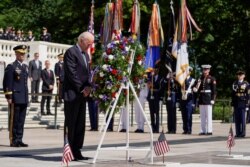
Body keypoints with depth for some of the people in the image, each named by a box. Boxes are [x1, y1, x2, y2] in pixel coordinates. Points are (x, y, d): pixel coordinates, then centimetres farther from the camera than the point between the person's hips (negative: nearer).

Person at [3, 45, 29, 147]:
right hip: (15, 99, -7)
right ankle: (13, 141, 3)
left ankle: (19, 140, 13)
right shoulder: (11, 67, -7)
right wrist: (8, 97, -14)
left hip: (24, 99, 7)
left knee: (21, 120, 8)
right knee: (14, 120, -2)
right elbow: (7, 83, -10)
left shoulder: (25, 67, 16)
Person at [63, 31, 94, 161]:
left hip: (82, 94, 9)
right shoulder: (71, 52, -9)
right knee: (70, 124, -5)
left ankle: (76, 151, 11)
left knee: (80, 125, 8)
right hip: (72, 94, -9)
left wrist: (88, 87, 1)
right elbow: (72, 73, -16)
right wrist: (81, 89, -14)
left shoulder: (86, 55, 18)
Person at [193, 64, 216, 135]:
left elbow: (214, 90, -4)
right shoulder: (200, 79, 13)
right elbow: (197, 88, 14)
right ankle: (203, 130, 10)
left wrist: (213, 99, -11)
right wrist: (195, 89, -10)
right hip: (201, 99, 5)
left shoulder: (212, 79, -1)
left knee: (208, 115, -5)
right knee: (202, 116, 6)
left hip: (208, 99, -5)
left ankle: (209, 130, -3)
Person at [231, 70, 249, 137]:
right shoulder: (234, 84, 11)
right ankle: (238, 133, 8)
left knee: (243, 119, -4)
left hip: (243, 104, -3)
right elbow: (233, 95, 12)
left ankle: (243, 133, 0)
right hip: (236, 104, 3)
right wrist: (232, 104, 8)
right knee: (237, 119, 3)